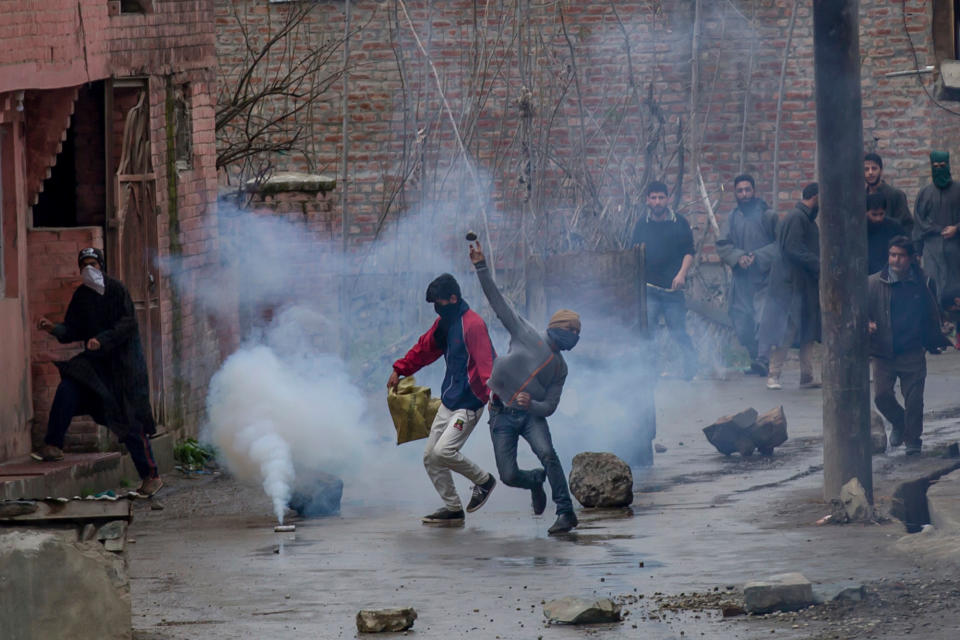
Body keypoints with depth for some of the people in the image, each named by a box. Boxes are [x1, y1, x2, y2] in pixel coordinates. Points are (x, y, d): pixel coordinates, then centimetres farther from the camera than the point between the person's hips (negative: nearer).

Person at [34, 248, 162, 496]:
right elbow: (74, 331, 8)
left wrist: (102, 340, -30)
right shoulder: (81, 296, 7)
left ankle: (151, 476, 2)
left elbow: (127, 323, -18)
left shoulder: (116, 290, -10)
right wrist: (53, 329, -11)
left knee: (130, 422, -5)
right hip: (97, 360, 5)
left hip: (122, 361, -5)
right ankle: (53, 447, -10)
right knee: (67, 389, -19)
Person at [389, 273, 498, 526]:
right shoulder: (444, 323, 12)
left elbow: (486, 362, -27)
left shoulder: (473, 325, -17)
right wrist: (400, 370, 23)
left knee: (443, 452, -20)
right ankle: (452, 509, 14)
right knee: (430, 458, 6)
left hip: (468, 404, -9)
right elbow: (425, 348, 27)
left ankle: (483, 480, 4)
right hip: (448, 402, 9)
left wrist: (492, 392, -40)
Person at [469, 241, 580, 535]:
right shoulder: (526, 335, 1)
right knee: (509, 476, -9)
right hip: (502, 414, -1)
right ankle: (536, 481, 27)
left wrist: (532, 405, -21)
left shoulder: (560, 368, 7)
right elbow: (499, 303, -3)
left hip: (531, 414, 1)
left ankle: (565, 512, -21)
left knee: (547, 454, -27)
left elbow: (550, 407, 3)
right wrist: (481, 268, -11)